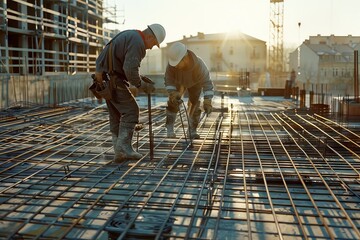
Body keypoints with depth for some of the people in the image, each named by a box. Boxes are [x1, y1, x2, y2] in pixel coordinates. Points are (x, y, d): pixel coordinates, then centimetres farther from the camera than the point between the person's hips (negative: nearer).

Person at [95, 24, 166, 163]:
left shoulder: (128, 36, 18)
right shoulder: (138, 43, -15)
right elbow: (130, 70, -23)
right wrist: (142, 85, -10)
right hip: (114, 80, -10)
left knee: (116, 115, 9)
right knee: (131, 111, -8)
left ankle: (119, 152, 10)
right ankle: (124, 146, -12)